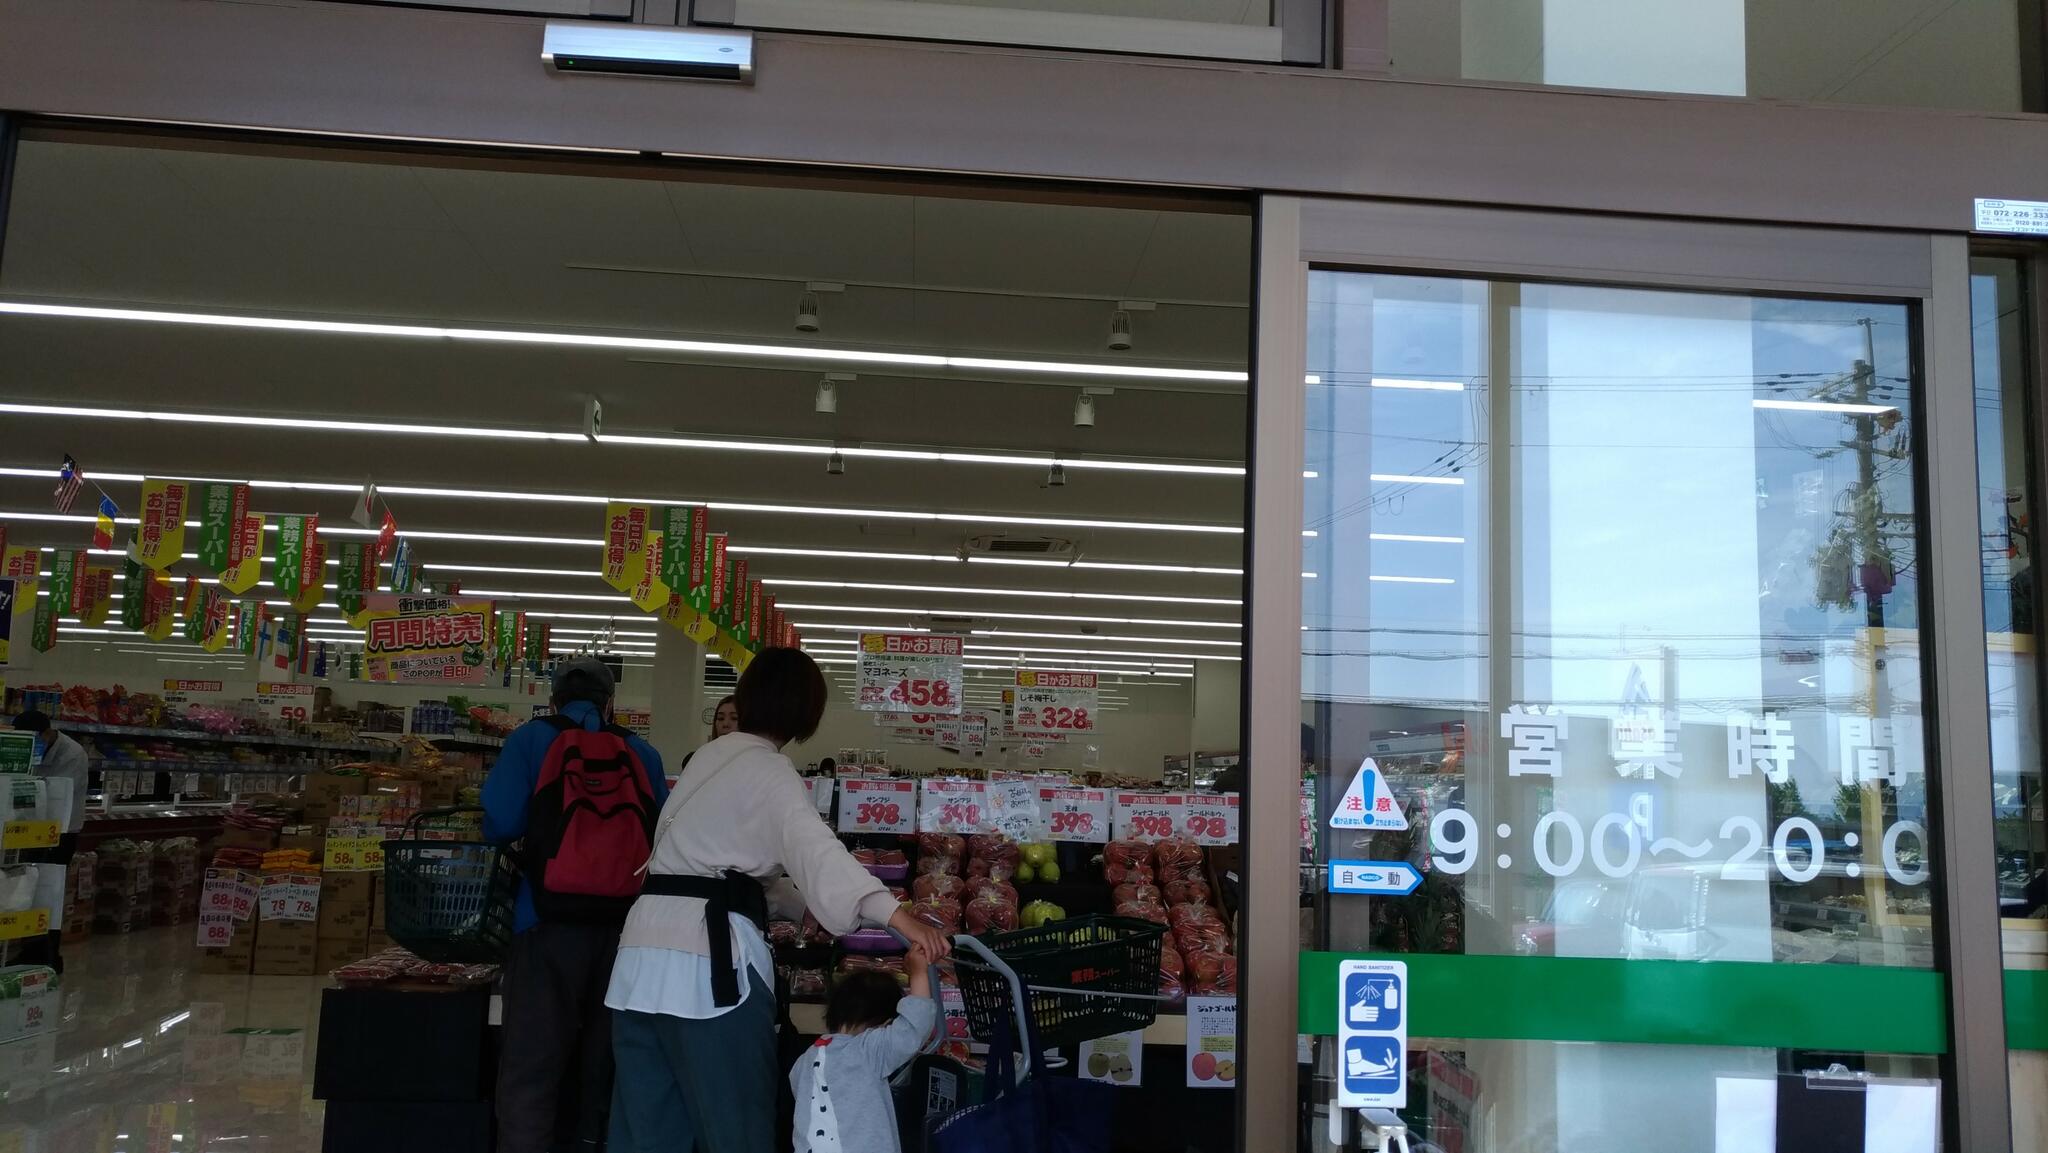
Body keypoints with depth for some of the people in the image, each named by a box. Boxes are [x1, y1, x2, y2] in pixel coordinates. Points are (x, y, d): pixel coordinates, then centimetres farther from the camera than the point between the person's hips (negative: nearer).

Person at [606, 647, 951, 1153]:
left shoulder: (711, 756, 19)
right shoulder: (768, 771, -6)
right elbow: (814, 846, -24)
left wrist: (803, 908, 33)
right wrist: (895, 913, -38)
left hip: (645, 951, 8)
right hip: (707, 955, -8)